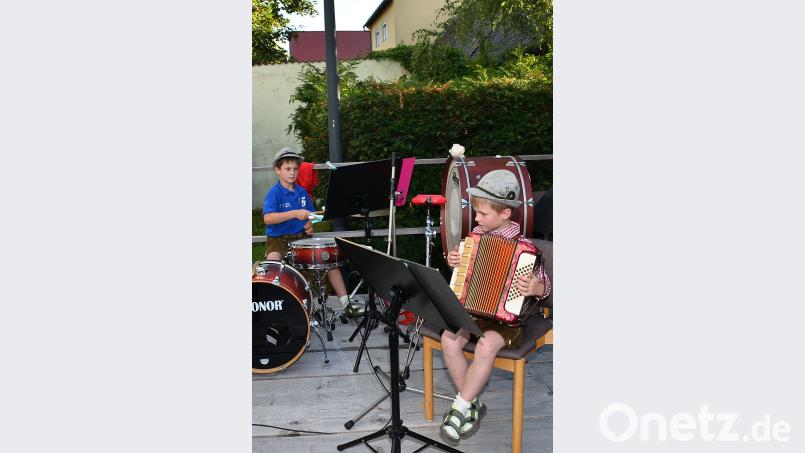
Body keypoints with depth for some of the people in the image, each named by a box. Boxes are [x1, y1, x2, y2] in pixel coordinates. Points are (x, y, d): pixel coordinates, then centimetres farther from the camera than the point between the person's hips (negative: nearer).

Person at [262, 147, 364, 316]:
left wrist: (310, 225, -2)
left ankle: (345, 304, -4)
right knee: (273, 262, -35)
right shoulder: (274, 193, -8)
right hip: (278, 239, -5)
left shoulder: (302, 192, 11)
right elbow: (267, 218, -24)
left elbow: (311, 214, 22)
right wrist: (295, 214, -31)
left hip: (301, 237, 5)